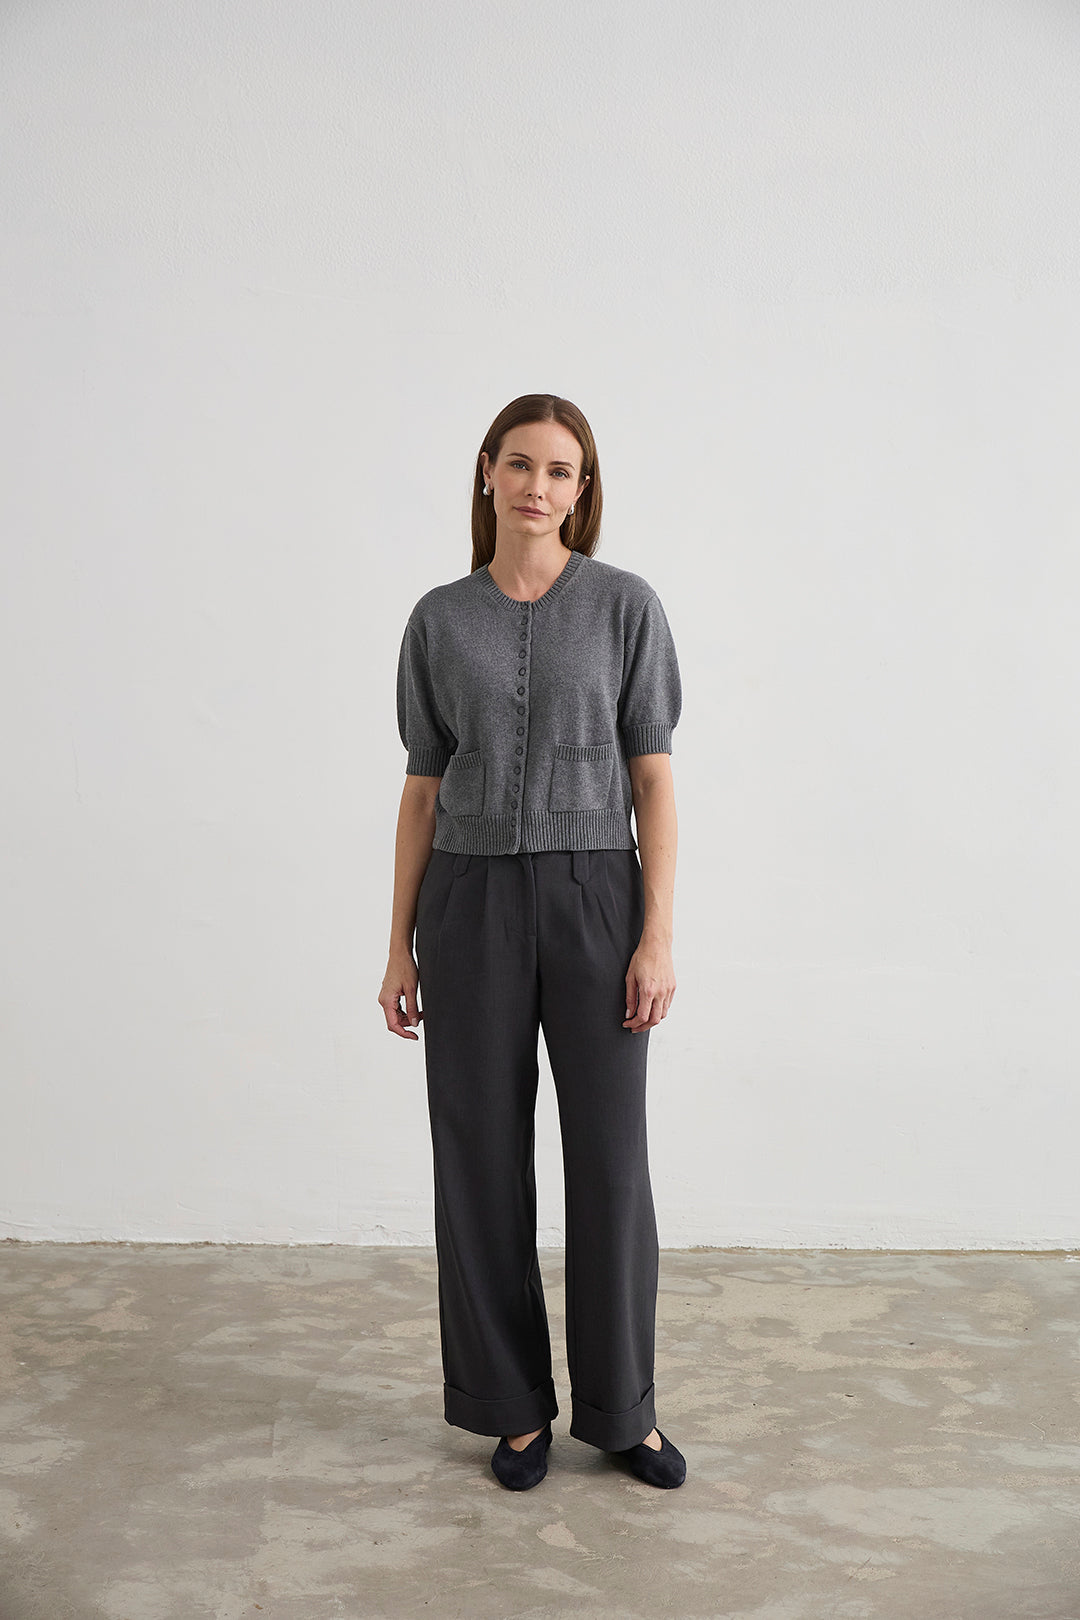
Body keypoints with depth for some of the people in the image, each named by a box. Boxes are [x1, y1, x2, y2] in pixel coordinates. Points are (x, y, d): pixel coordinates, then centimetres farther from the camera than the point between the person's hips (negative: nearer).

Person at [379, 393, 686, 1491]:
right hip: (472, 906, 2)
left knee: (610, 1162, 2)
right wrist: (401, 946, 5)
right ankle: (515, 1405, 23)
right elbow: (423, 791, 8)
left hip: (592, 900, -1)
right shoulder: (440, 622, 6)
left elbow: (653, 779, -2)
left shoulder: (625, 606, 0)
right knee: (483, 1161, 5)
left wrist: (658, 936, -9)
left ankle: (622, 1407, 22)